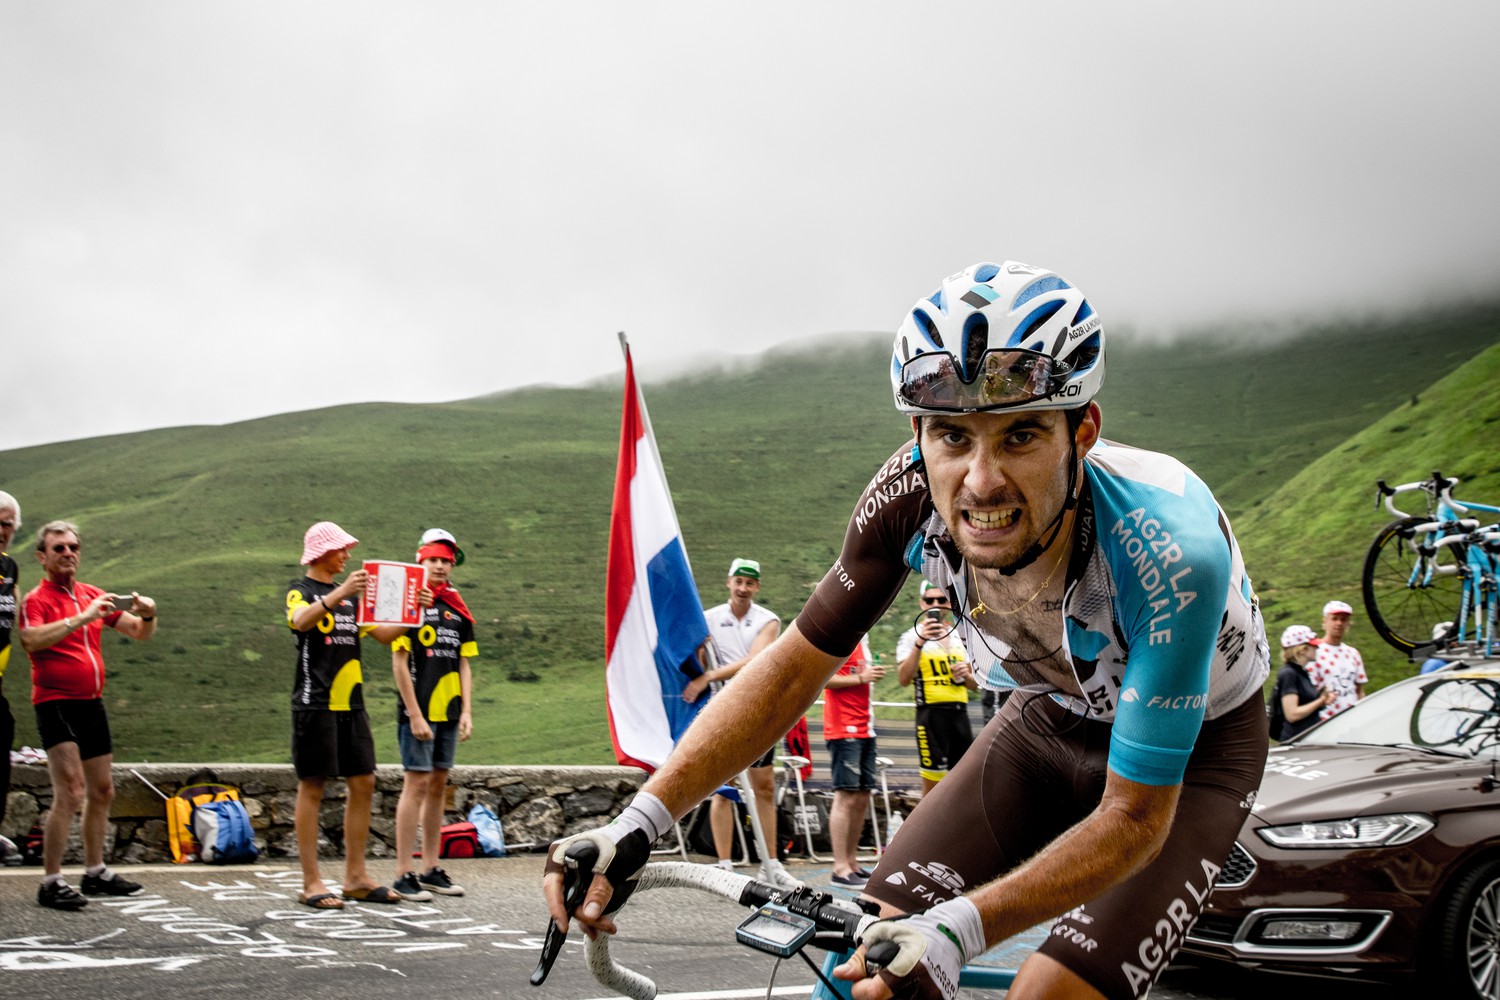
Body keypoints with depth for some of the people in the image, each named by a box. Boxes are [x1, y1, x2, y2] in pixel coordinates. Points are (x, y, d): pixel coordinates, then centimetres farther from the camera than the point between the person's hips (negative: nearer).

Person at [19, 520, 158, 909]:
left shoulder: (93, 596, 13)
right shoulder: (37, 600, -6)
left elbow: (139, 633, 16)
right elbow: (32, 640, -26)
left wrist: (147, 615, -7)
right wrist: (81, 618, -33)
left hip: (92, 703, 7)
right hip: (56, 705, -7)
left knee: (102, 791, 13)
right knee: (70, 793, -16)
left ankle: (95, 873, 25)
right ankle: (51, 883, -11)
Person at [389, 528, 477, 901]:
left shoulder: (458, 610, 13)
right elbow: (399, 663, -9)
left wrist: (466, 712, 7)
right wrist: (414, 715, -13)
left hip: (448, 714, 6)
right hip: (418, 713, -6)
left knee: (439, 786, 10)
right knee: (416, 785, -7)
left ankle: (431, 869, 18)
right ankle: (404, 874, -2)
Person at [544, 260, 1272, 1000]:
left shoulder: (1172, 550, -39)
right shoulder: (911, 494, -27)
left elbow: (1135, 816, -33)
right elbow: (794, 666, -15)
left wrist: (961, 927, -47)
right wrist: (639, 821, -26)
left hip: (1188, 750, -4)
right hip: (1049, 718, 4)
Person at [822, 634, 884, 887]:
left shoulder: (862, 635, 18)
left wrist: (874, 673, 12)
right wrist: (860, 678, -17)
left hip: (865, 729, 9)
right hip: (844, 730, -9)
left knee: (862, 797, 10)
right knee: (846, 797, -9)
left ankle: (852, 862, 18)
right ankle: (841, 868, -6)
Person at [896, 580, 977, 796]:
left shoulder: (960, 637, 17)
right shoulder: (911, 636, -2)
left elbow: (976, 684, 23)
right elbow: (904, 679, -18)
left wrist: (966, 675, 0)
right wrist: (920, 643, -28)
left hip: (960, 713, 6)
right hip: (931, 713, -6)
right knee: (932, 788, -6)